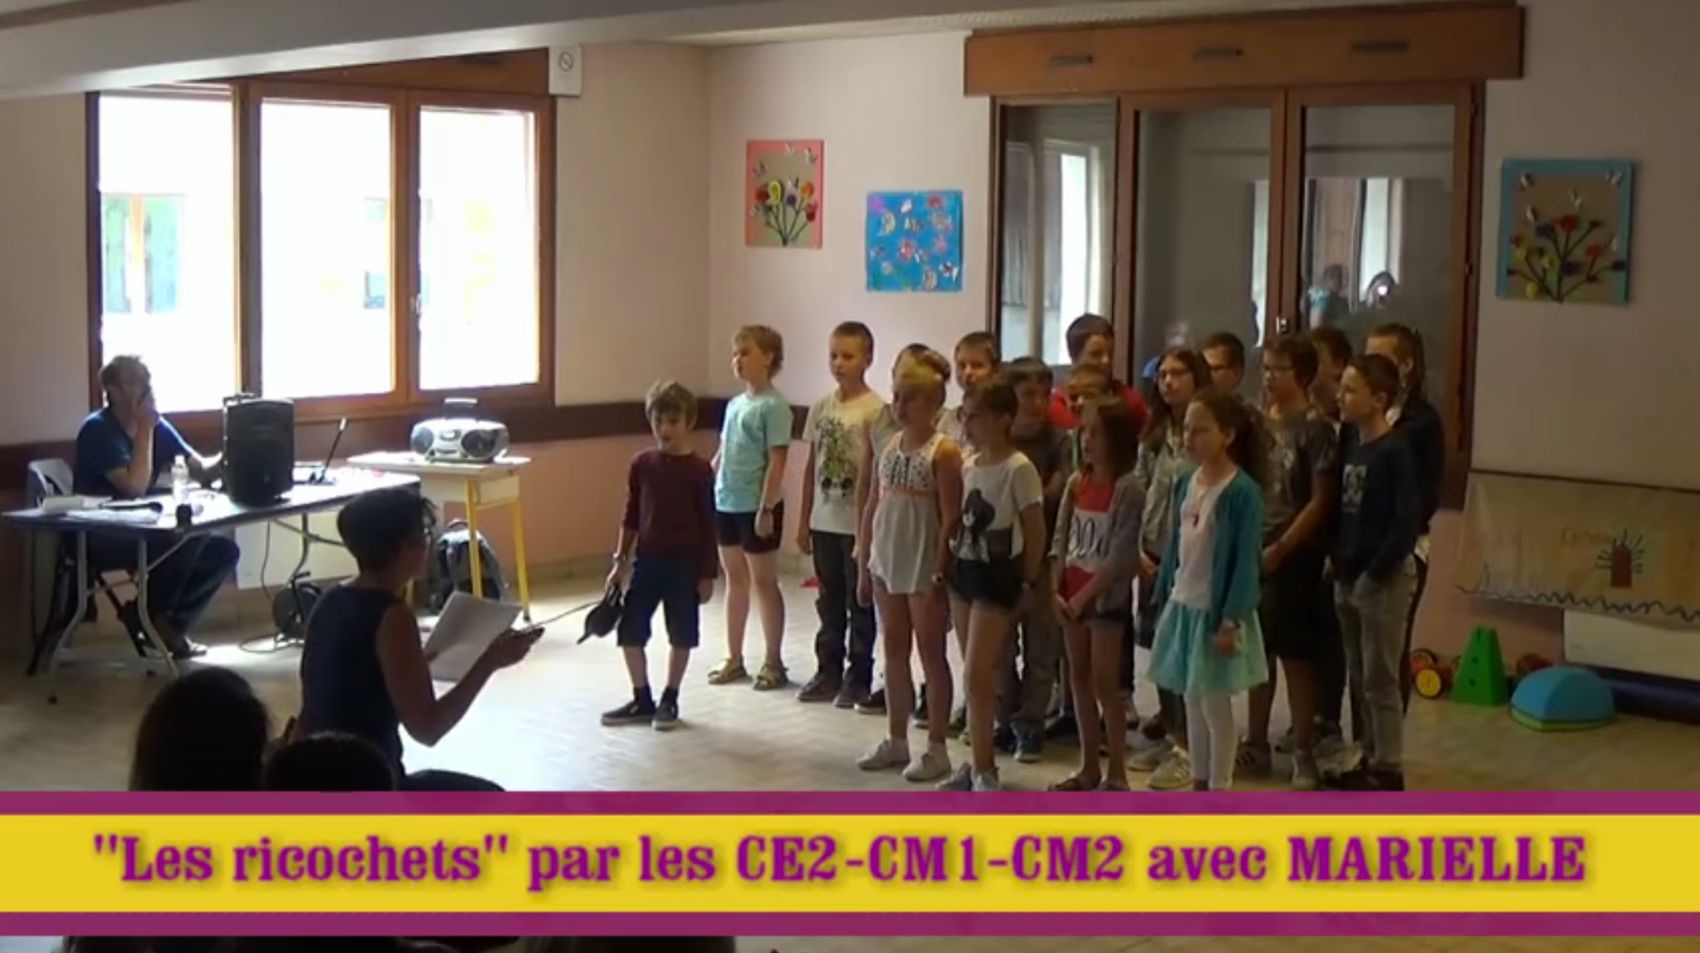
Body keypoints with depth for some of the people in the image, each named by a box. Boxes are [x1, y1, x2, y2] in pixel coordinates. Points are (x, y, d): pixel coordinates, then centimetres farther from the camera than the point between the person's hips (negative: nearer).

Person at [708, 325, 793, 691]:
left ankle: (773, 663, 13)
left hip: (756, 507, -7)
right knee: (734, 579, 14)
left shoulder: (774, 406, -13)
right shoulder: (734, 404, 10)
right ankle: (734, 659, 23)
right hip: (725, 504, 7)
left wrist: (766, 508, -19)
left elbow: (777, 461, -16)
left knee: (764, 582, 3)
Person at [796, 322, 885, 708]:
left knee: (859, 603, 5)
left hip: (858, 523, -5)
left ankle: (858, 678, 14)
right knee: (829, 602, 13)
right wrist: (804, 520, 10)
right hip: (824, 522, 5)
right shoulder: (821, 407, 6)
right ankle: (828, 671, 23)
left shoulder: (874, 409, -10)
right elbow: (812, 465, 10)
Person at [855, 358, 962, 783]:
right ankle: (896, 739, 25)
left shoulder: (943, 452, -13)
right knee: (894, 651, 14)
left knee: (930, 654, 3)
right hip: (888, 565, 7)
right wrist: (865, 563, 11)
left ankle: (936, 748, 11)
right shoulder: (889, 446, 7)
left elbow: (951, 518, -15)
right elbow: (873, 507, 11)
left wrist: (939, 573, -18)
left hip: (923, 569, -7)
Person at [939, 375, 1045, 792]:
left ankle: (984, 769, 1)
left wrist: (1027, 583, -8)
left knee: (977, 677, -8)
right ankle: (980, 761, 21)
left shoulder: (1019, 469, -15)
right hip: (965, 570, 7)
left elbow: (1036, 532, -11)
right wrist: (951, 562, 7)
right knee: (978, 675, 12)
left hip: (997, 576, -7)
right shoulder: (968, 465, 7)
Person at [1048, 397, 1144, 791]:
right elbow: (1061, 538, 7)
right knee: (1079, 678, 10)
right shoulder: (1077, 482, 7)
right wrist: (1057, 590, -3)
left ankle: (1116, 772, 5)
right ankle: (1089, 767, 19)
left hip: (1106, 596, -7)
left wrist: (1085, 596, -17)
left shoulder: (1127, 487, -13)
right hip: (1072, 595, 7)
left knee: (1105, 682, -3)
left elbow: (1121, 555, -17)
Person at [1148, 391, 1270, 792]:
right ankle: (1199, 786, 26)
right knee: (1192, 703, 14)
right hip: (1184, 606, 7)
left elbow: (1246, 562, -16)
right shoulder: (1186, 484, 5)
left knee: (1215, 705, 1)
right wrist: (1165, 599, 11)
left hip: (1216, 611, -7)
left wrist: (1231, 621, -18)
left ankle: (1219, 794, 12)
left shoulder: (1242, 491, -16)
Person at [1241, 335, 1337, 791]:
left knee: (1296, 656, 0)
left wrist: (1280, 548, -14)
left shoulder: (1315, 427, -9)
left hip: (1294, 556, -6)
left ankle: (1304, 754, 9)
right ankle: (1256, 745, 22)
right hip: (1254, 552, 6)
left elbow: (1320, 501, -12)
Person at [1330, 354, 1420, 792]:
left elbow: (1406, 523, -18)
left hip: (1384, 579, -7)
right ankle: (1371, 759, 25)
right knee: (1358, 677, 14)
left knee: (1380, 678, 1)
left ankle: (1388, 769, 11)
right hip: (1348, 577, 7)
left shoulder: (1394, 452, -15)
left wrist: (1375, 573, -15)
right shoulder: (1349, 442, 5)